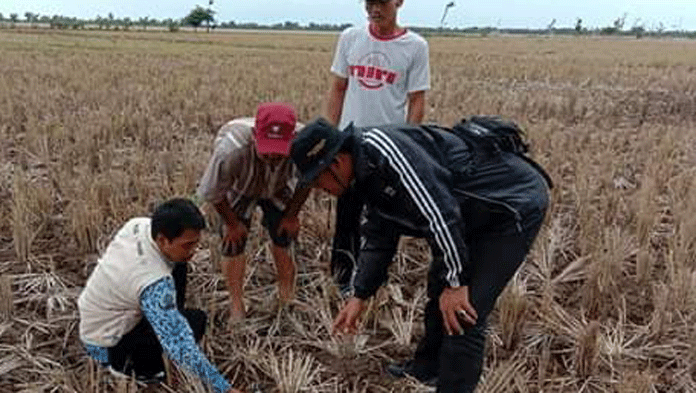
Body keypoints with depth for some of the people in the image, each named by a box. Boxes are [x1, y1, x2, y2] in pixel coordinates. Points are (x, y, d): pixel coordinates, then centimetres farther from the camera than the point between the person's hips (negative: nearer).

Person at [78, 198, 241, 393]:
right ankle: (134, 365, 0)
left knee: (178, 266, -1)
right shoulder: (154, 284, -39)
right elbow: (180, 347, -39)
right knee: (195, 321, -19)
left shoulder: (138, 224, -17)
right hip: (105, 346, -8)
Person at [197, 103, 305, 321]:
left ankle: (287, 296, 24)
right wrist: (232, 223, -10)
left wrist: (292, 215, -3)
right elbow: (211, 193, -24)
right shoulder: (232, 149, -46)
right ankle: (236, 306, 13)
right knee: (233, 243, -6)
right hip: (238, 191, -1)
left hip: (278, 190, 2)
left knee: (283, 239, 0)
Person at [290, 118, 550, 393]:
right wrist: (359, 296, 16)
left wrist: (455, 282, -22)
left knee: (461, 315, -12)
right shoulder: (367, 174, 5)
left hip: (516, 203, -10)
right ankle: (428, 367, 43)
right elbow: (377, 238, 15)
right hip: (481, 213, 10)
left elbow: (440, 210, -30)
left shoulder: (381, 146, -26)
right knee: (439, 288, 22)